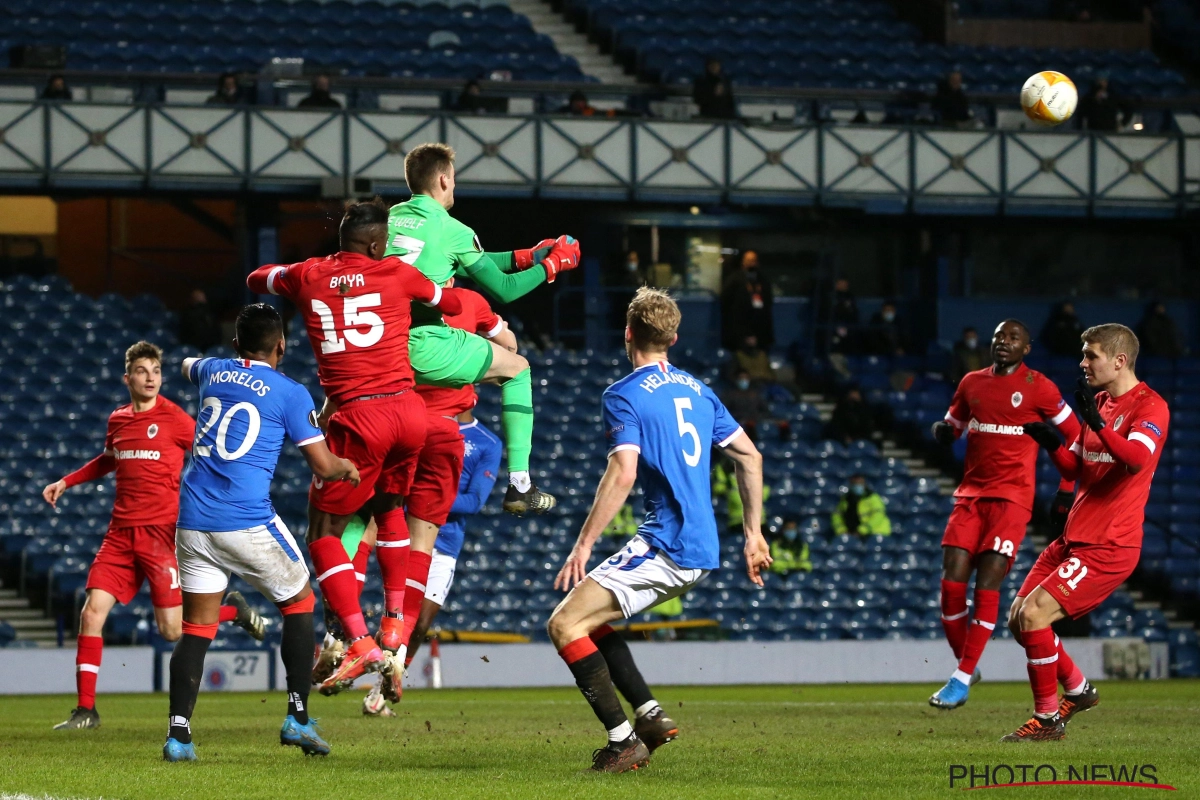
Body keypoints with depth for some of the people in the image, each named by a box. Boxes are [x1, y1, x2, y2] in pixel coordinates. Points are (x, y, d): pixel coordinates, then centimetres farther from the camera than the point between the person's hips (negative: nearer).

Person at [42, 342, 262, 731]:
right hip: (121, 533, 5)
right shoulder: (117, 420, 11)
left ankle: (234, 610, 22)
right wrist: (67, 482, 28)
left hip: (161, 531, -5)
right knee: (92, 611, -6)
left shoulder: (173, 419, -6)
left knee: (172, 629, -8)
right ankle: (85, 709, 2)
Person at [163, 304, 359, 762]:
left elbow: (188, 365, 41)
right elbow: (324, 467, 0)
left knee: (196, 627, 7)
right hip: (248, 522, -4)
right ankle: (298, 719, 9)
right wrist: (349, 468, 22)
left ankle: (177, 736, -6)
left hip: (192, 521, 4)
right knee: (299, 604, 16)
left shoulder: (213, 372, 14)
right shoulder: (289, 393, -1)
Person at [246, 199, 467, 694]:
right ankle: (395, 622, 25)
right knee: (390, 508, 29)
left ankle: (361, 644, -7)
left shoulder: (308, 277, 9)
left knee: (324, 534, 7)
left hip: (358, 417, -3)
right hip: (408, 408, 3)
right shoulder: (396, 274, 8)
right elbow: (454, 303, 26)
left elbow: (257, 280, 31)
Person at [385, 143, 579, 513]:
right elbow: (502, 289, 2)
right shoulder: (452, 230, -4)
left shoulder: (390, 218, 16)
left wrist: (523, 257, 31)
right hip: (425, 349, -6)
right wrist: (549, 266, 18)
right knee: (516, 368, 15)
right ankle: (519, 485, 12)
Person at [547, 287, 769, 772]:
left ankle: (623, 741, -11)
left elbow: (622, 475, -21)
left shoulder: (624, 396, -8)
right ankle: (650, 715, 12)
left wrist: (583, 545, -17)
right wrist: (753, 534, 22)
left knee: (564, 624, -7)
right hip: (703, 550, 9)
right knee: (587, 618, 21)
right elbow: (750, 457, 18)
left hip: (664, 547, -9)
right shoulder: (697, 390, 16)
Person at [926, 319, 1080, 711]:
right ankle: (964, 664, 11)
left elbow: (1074, 434, 5)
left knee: (987, 586, -12)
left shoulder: (1038, 387, -2)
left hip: (1012, 498, -5)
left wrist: (1066, 489, 1)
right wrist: (944, 431, 0)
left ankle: (962, 679, -8)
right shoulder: (972, 383, 12)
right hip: (971, 494, 5)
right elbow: (954, 422, 25)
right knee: (952, 584, -6)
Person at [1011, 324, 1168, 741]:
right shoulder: (1100, 403, 16)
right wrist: (1053, 445, -2)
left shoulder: (1150, 406, -10)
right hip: (1074, 538, 9)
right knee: (1018, 618, 7)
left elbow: (1137, 457, -29)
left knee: (1034, 614, -18)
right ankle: (1078, 690, 27)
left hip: (1108, 546, -9)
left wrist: (1097, 423, -39)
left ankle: (1048, 719, -5)